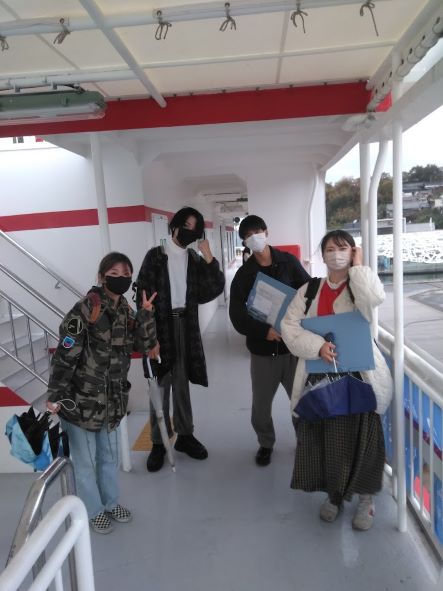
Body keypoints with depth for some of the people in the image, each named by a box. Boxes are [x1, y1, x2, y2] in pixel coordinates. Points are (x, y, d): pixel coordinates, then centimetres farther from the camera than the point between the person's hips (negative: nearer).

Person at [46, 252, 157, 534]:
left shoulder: (125, 310, 2)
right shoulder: (85, 309, -20)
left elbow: (144, 345, -1)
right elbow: (65, 355, -20)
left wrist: (146, 313, -12)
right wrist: (55, 396, -19)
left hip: (111, 400, 7)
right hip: (80, 400, -6)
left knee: (110, 455, 22)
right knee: (85, 460, 12)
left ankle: (111, 502, 44)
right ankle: (94, 511, 34)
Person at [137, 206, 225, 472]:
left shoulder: (195, 259, 10)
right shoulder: (156, 255, 0)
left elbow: (215, 289, 1)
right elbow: (144, 293, -5)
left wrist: (209, 259, -9)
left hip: (186, 325, 3)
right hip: (160, 325, -3)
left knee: (182, 383, 13)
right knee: (161, 385, 2)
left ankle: (185, 435, 25)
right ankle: (159, 443, 12)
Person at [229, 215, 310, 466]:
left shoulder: (289, 262, 3)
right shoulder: (243, 275, 2)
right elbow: (238, 316, -5)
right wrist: (265, 331, -20)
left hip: (295, 344, 0)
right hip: (262, 350, 1)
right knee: (261, 403, 9)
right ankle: (266, 444, 34)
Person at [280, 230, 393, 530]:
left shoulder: (361, 286, 1)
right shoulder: (309, 290, 8)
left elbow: (374, 298, -25)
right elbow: (289, 326, 0)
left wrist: (358, 266, -11)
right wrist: (318, 346, -15)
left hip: (357, 374, -2)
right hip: (318, 375, 3)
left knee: (358, 437, 4)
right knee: (323, 438, 9)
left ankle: (366, 497, 29)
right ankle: (334, 493, 33)